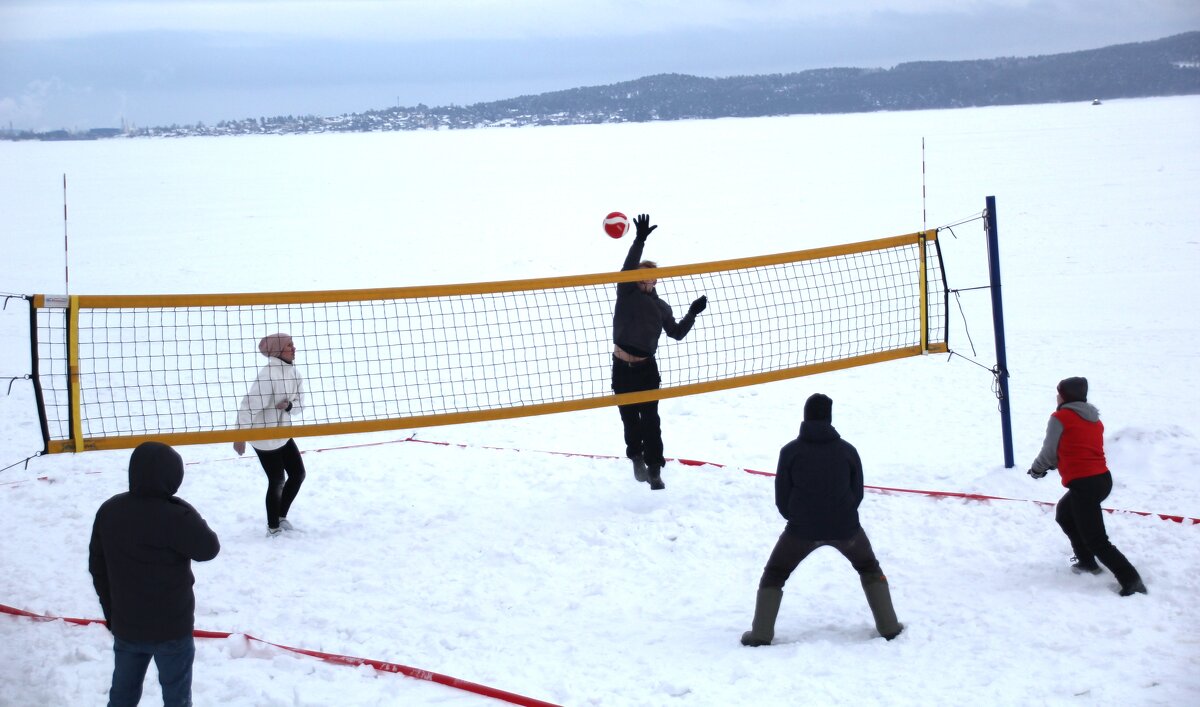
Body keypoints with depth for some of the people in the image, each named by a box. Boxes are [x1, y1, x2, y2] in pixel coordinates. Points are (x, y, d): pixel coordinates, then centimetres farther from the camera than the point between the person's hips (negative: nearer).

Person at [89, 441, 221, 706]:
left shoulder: (108, 511, -2)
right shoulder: (176, 516, -24)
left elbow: (97, 567, 7)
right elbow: (209, 548, -12)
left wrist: (111, 612, 17)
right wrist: (194, 523, 3)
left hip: (125, 625, 5)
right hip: (171, 627, -5)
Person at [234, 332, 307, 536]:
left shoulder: (292, 372, 1)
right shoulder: (269, 374, -26)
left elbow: (299, 402, 6)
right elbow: (249, 405, -28)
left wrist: (289, 406, -19)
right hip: (264, 437, -8)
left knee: (298, 474, 12)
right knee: (277, 481, 0)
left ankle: (281, 517, 31)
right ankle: (273, 527, 19)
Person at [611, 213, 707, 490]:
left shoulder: (660, 307, 9)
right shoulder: (627, 294, 1)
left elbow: (677, 333, 14)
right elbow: (627, 268, -14)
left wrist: (692, 313, 5)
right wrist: (640, 240, -23)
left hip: (647, 368, 1)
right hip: (622, 368, -1)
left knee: (650, 419, -4)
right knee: (630, 418, 8)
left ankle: (654, 469, -1)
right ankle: (637, 457, 31)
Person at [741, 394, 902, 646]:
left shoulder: (790, 451, -5)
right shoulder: (847, 450, -1)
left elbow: (782, 499, -1)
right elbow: (857, 494, 7)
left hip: (802, 529, -1)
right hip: (844, 527, 2)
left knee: (774, 575, 16)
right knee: (870, 569, 26)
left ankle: (761, 633, 6)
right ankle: (889, 627, 24)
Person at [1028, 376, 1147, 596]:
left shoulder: (1060, 418, -7)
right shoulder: (1095, 420, 15)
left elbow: (1049, 452, -2)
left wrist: (1036, 469, 17)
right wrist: (1053, 464, 28)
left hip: (1083, 484, -9)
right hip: (1103, 479, 9)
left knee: (1096, 540, -5)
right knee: (1065, 514, 31)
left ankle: (1131, 580, -14)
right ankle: (1087, 562, 35)